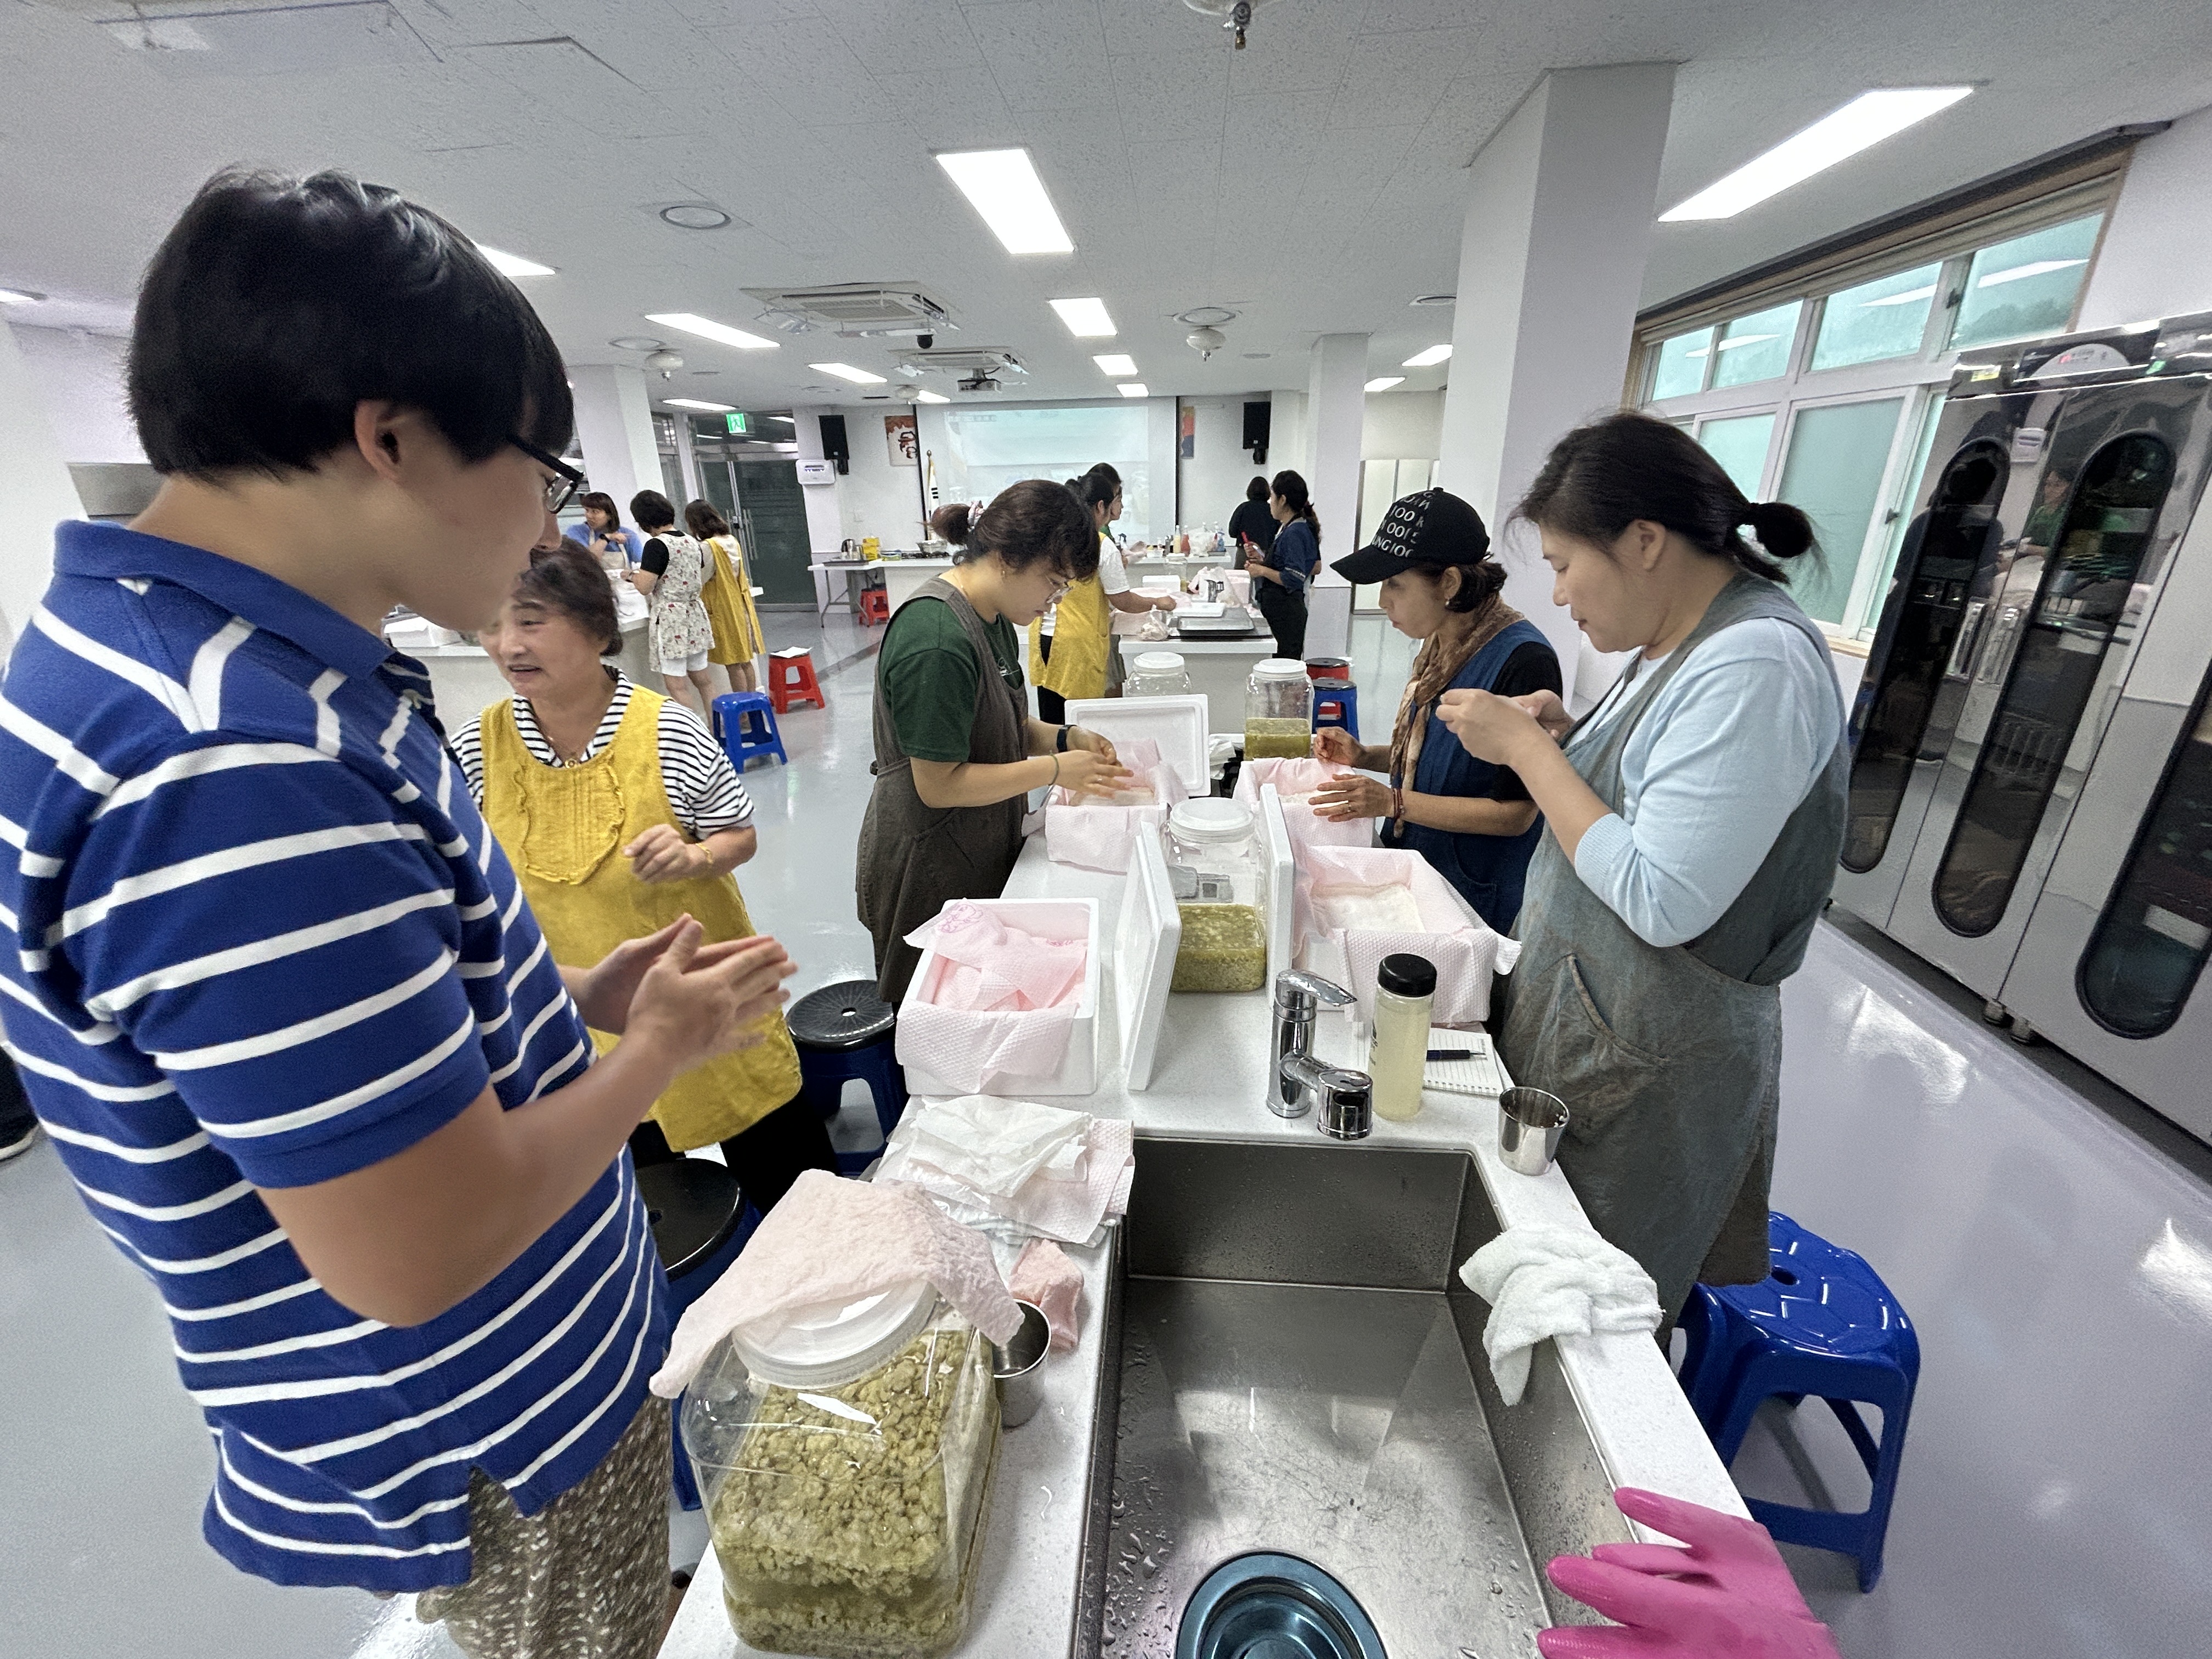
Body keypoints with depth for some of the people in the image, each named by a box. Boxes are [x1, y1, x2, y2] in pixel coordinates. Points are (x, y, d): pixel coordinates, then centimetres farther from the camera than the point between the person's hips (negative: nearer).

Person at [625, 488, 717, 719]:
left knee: (677, 685, -4)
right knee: (702, 678, 13)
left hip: (670, 618, -8)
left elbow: (645, 586, -16)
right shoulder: (692, 542, 8)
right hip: (696, 614, 8)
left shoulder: (657, 545, -14)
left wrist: (633, 575, 3)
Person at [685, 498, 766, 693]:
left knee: (733, 664, -1)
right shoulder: (732, 541, 6)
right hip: (740, 607, 7)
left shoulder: (708, 547, -17)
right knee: (745, 661, 12)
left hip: (722, 611, -7)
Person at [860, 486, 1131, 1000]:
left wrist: (1064, 738, -4)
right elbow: (940, 785, -26)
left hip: (980, 853, 9)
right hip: (927, 873, -9)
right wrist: (1055, 770, -20)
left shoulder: (992, 616, 3)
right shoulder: (937, 640, -27)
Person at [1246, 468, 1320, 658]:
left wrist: (1263, 570, -12)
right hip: (1278, 609, 10)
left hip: (1286, 614, -10)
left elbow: (1294, 579, -21)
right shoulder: (1287, 528, 14)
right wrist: (1262, 560, 10)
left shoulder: (1295, 533, -15)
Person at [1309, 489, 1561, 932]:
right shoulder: (1442, 644, 0)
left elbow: (1516, 812, -21)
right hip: (1411, 866, 7)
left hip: (1475, 895, -7)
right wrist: (1363, 757, -3)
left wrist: (1392, 802, -26)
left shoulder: (1522, 661, -23)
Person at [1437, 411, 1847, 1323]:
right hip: (1579, 1007, 9)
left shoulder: (1757, 665, -23)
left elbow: (1662, 900, -27)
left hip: (1647, 1063, -9)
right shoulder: (1683, 641, 8)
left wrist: (1525, 747, -21)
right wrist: (1565, 738, 0)